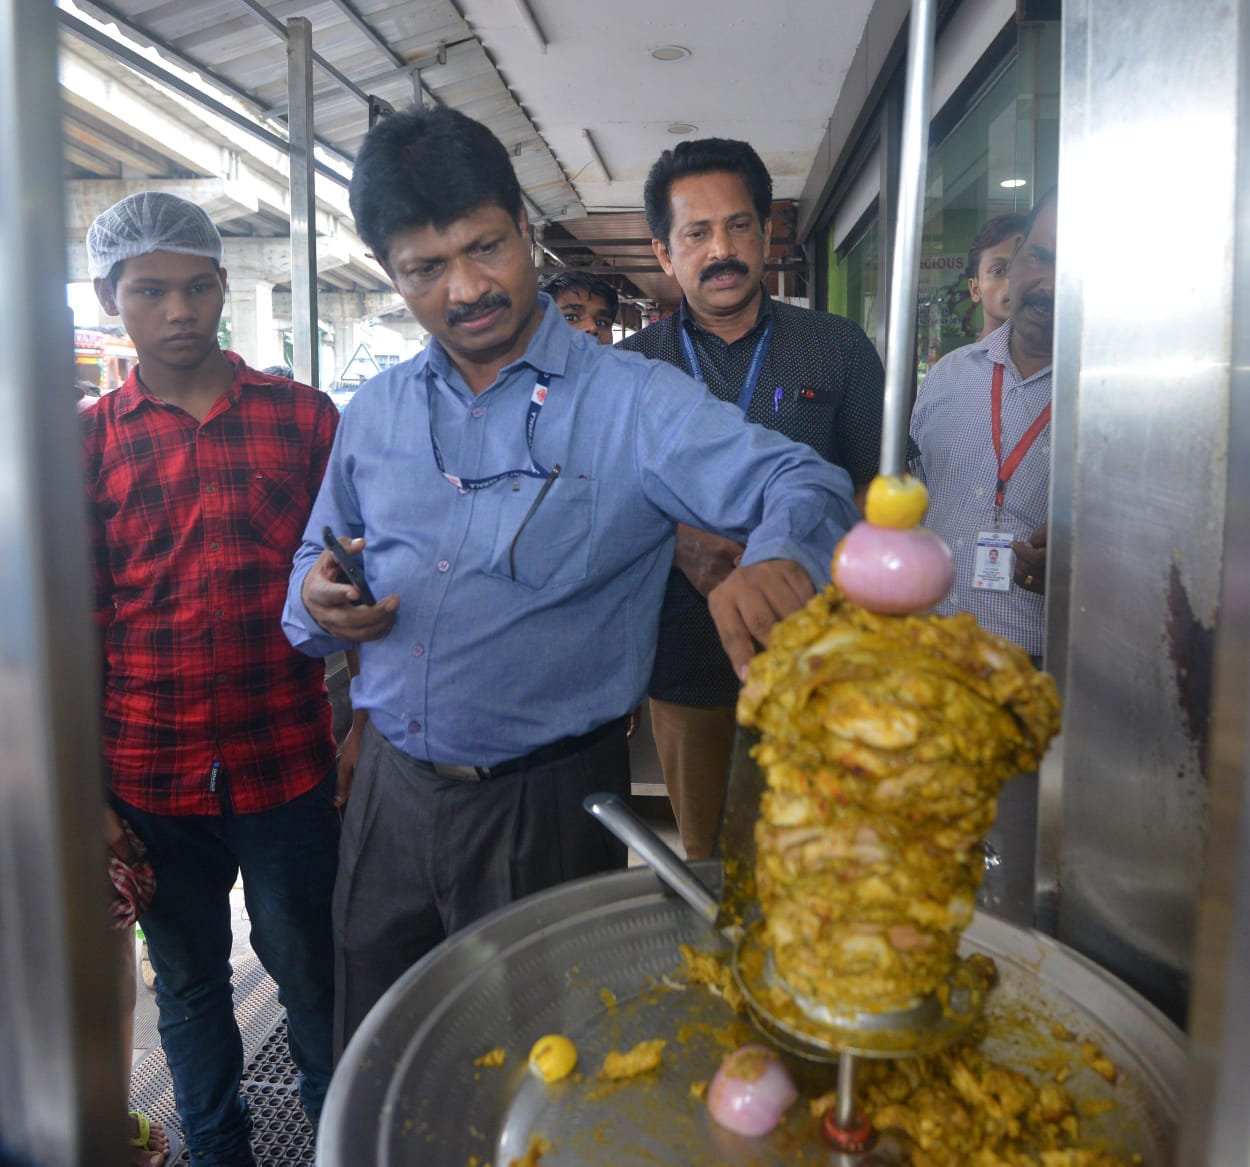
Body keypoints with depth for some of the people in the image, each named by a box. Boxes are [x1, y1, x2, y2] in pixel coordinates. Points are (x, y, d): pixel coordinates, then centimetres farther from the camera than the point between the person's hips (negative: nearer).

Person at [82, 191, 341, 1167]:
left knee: (313, 977, 13)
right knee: (189, 986, 19)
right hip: (150, 785, 2)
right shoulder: (85, 444, 2)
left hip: (290, 773, -1)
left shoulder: (304, 417, 0)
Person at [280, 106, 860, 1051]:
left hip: (548, 806, -4)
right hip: (390, 792, 5)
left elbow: (800, 484, -19)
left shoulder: (634, 402, -10)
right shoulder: (374, 414, 6)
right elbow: (320, 559, 16)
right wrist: (319, 603, -8)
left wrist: (776, 558, -42)